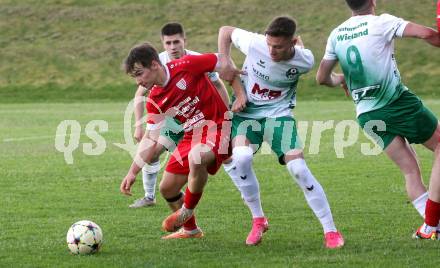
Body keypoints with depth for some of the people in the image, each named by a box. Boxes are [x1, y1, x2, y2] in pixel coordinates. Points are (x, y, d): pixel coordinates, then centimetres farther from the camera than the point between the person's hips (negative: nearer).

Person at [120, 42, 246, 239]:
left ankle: (187, 211, -12)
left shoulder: (186, 66, -19)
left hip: (218, 128, -7)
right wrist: (132, 173, -2)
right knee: (167, 188, 5)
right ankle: (190, 229, 32)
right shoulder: (154, 101, 0)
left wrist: (240, 94, -14)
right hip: (192, 135, 7)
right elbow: (150, 139, 4)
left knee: (195, 157, -37)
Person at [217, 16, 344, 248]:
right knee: (240, 157, -28)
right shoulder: (254, 44, -22)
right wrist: (225, 63, -10)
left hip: (278, 113, 0)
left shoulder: (305, 61, -17)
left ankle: (330, 231, -6)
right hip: (246, 111, 0)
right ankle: (258, 220, -7)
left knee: (298, 168, -16)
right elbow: (225, 31, -3)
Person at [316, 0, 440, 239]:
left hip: (367, 115, 6)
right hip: (399, 103, -6)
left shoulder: (336, 35, 9)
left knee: (410, 170, 10)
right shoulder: (381, 23, -8)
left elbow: (322, 78, 17)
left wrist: (339, 80, 38)